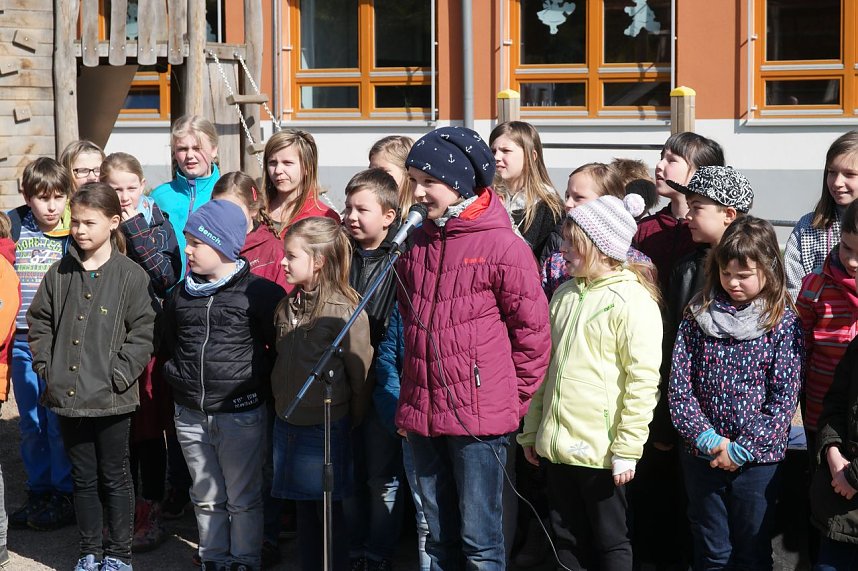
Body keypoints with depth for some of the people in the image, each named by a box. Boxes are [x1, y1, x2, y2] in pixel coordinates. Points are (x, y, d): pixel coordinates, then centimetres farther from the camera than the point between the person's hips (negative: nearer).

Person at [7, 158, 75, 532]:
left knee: (60, 422, -1)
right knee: (30, 424, 11)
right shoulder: (12, 227, 4)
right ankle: (38, 493, 23)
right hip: (22, 341, 3)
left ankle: (64, 496, 11)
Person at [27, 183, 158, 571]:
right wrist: (46, 367, 3)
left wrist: (120, 373, -14)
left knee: (114, 477, 8)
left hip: (111, 400, -4)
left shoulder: (131, 275, -8)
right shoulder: (60, 273, 6)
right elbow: (39, 321, 13)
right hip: (67, 396, 4)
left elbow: (145, 330, -9)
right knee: (83, 478, 14)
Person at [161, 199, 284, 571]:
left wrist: (258, 383, -4)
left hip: (241, 415, -5)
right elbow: (168, 345, 21)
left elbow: (280, 347, -5)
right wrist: (177, 377, 10)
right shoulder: (180, 295, 8)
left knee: (243, 499, 6)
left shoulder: (259, 293, -9)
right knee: (206, 498, 15)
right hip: (190, 416, 5)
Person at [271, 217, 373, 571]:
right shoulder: (287, 305, 5)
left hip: (326, 426, -6)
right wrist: (281, 400, 15)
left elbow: (360, 370, -11)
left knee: (329, 510, 4)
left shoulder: (345, 310, -16)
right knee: (303, 510, 14)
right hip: (287, 422, 6)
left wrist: (354, 419, -3)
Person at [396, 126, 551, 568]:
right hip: (422, 415, 6)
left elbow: (533, 332, -7)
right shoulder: (417, 242, 8)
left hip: (479, 418, -6)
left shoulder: (502, 245, -10)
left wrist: (513, 402, -1)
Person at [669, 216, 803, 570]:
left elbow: (784, 399, -11)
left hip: (757, 460, -2)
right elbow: (679, 383, -3)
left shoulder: (784, 323, -8)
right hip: (701, 456, 2)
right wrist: (705, 437, -13)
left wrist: (741, 449, -15)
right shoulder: (698, 314, 0)